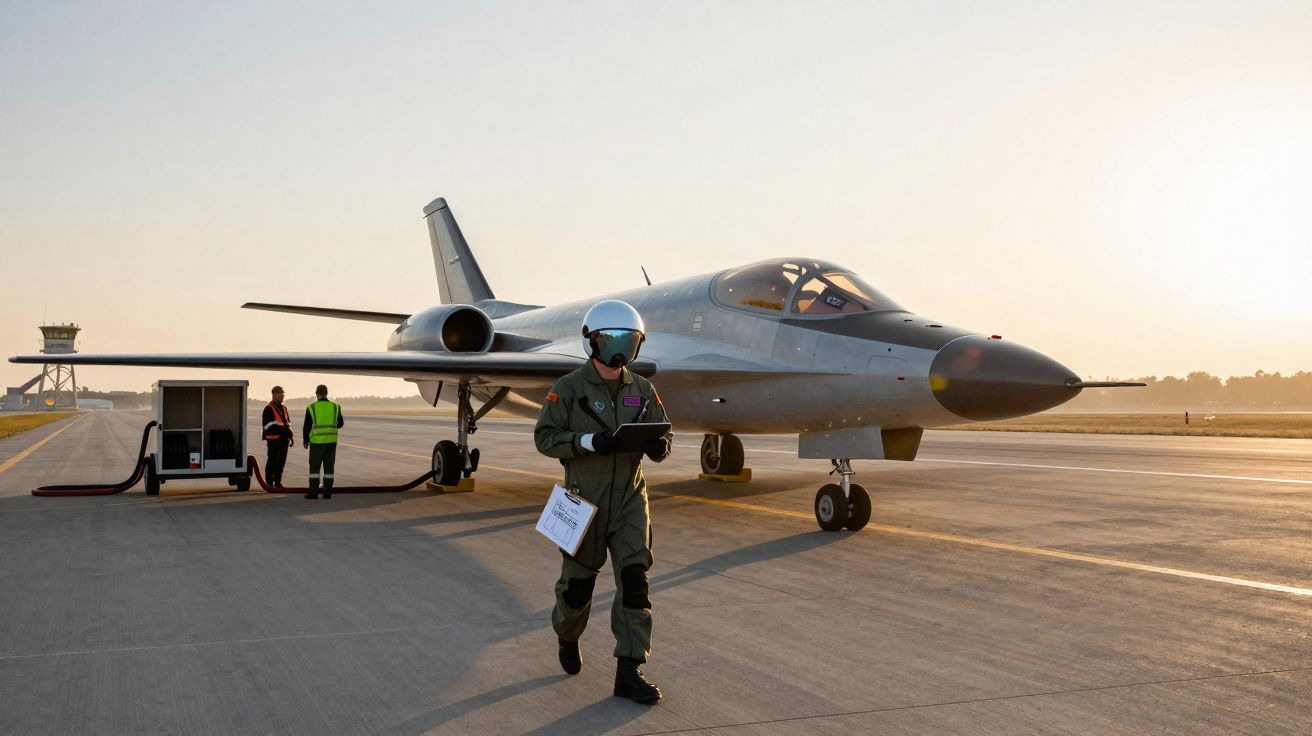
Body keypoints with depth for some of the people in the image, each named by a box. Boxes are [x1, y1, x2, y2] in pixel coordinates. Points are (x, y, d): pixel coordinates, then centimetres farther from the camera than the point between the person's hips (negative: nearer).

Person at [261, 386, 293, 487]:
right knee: (272, 462, -2)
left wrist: (290, 436, 18)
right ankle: (269, 483, 5)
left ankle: (278, 482, 19)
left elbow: (288, 423, 24)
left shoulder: (283, 408, 18)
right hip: (273, 439, -7)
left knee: (281, 462, 10)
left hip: (284, 439, 7)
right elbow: (267, 425, -11)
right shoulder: (268, 409, -6)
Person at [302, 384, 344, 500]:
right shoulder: (335, 407, 2)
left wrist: (305, 441, 12)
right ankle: (327, 492, 6)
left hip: (317, 442, -3)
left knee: (314, 467, 5)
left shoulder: (311, 408, -6)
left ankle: (313, 492, 2)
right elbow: (340, 424, 15)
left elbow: (306, 427, -3)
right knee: (329, 467, 8)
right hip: (331, 441, 3)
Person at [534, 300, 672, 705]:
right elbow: (544, 437, -10)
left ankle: (629, 672, -3)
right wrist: (588, 442, -24)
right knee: (577, 583, 10)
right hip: (584, 500, -2)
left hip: (630, 500, 3)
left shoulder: (641, 390, 5)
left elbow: (662, 436, 9)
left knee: (634, 580, -7)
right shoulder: (568, 388, -7)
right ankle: (567, 637, 42)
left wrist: (658, 446, -16)